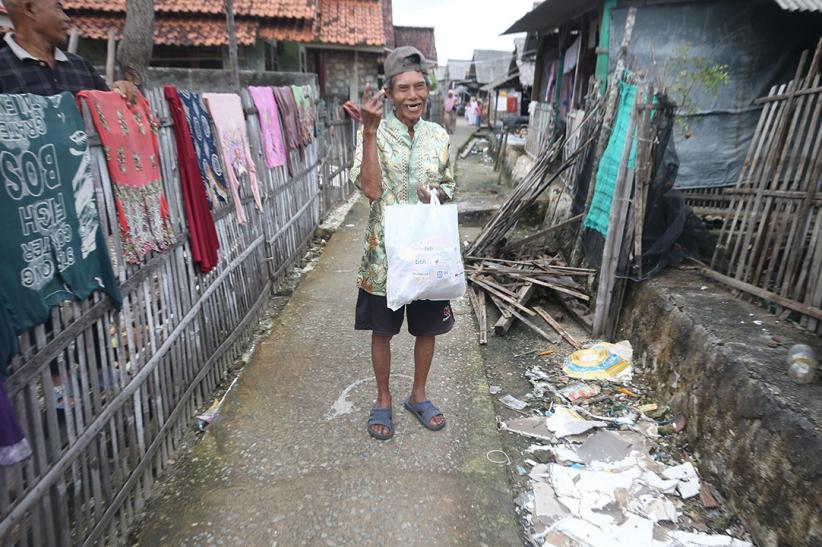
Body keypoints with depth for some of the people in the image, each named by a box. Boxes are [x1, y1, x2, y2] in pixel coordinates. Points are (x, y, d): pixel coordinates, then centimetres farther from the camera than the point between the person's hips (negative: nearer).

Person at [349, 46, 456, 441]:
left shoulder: (438, 135, 3)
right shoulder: (374, 134, -8)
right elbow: (372, 189, -21)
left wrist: (438, 192, -11)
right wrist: (370, 131, -25)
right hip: (385, 252, -3)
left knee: (427, 329, 15)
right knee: (383, 331, 12)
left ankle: (418, 396, 38)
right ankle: (383, 400, 34)